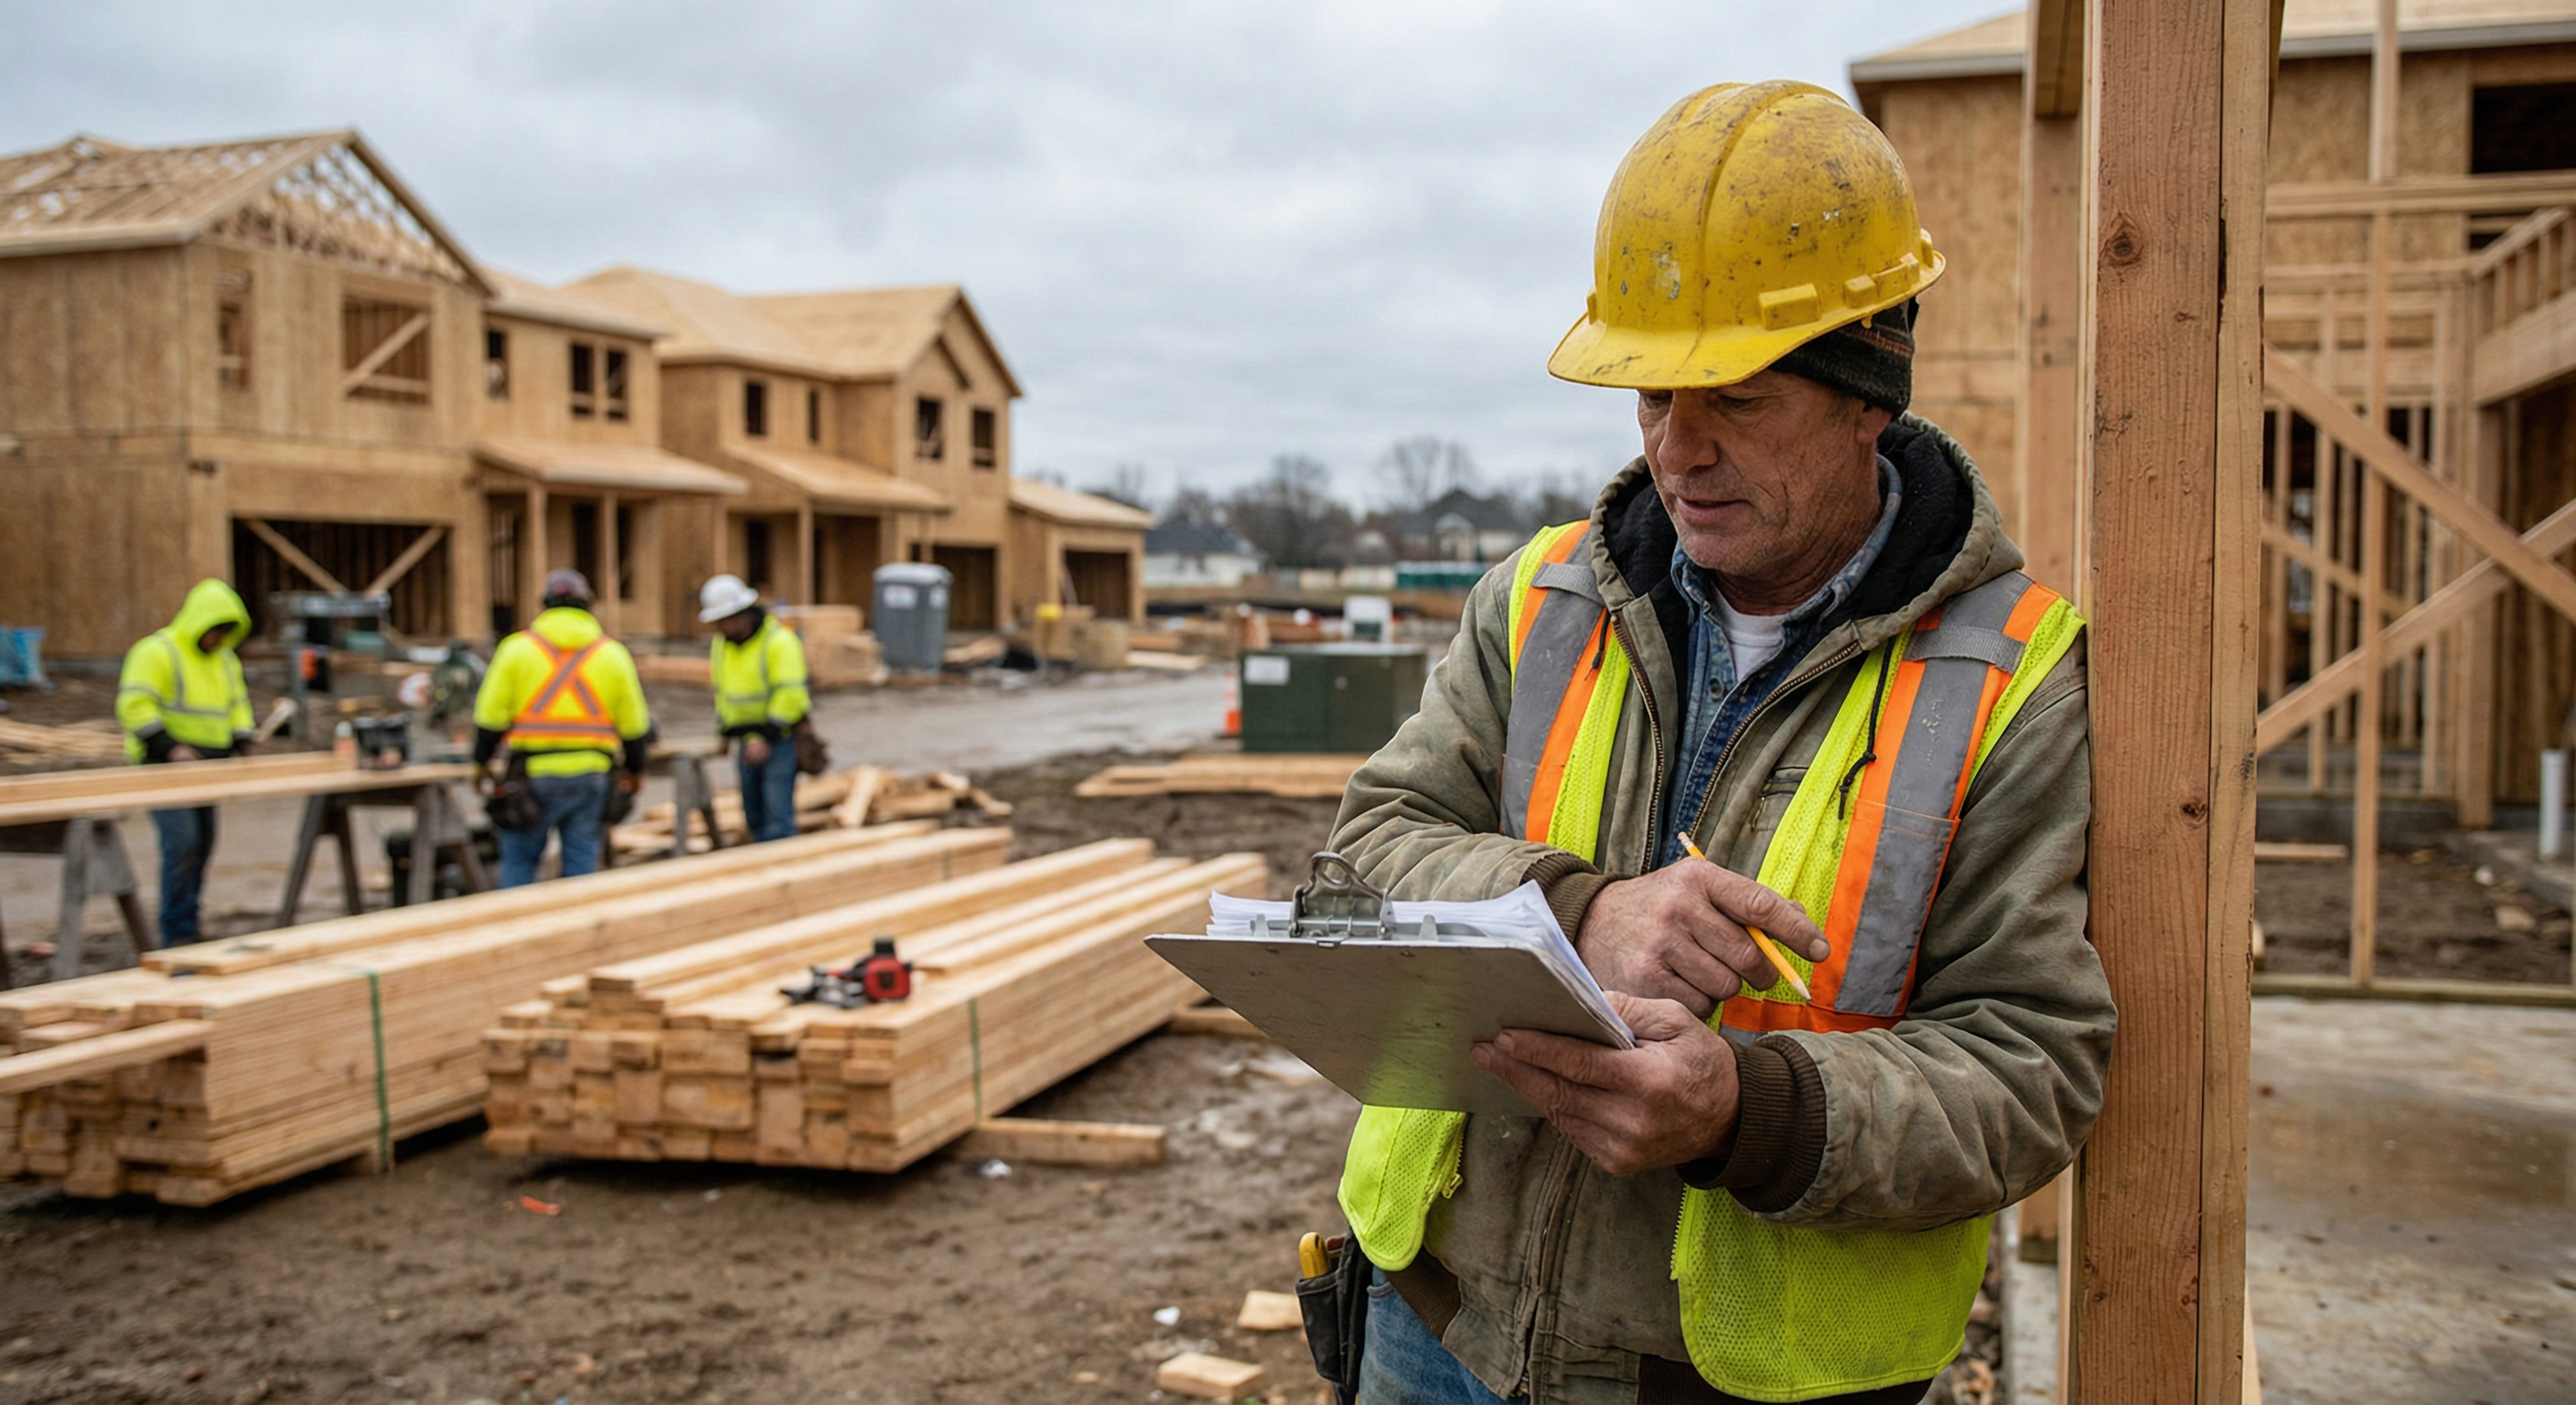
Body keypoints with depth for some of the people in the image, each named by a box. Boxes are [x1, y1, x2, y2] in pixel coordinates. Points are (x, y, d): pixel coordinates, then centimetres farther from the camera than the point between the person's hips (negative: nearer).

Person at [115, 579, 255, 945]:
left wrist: (242, 743, 4)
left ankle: (186, 923, 23)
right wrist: (170, 747, -25)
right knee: (181, 844, -15)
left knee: (202, 845, 10)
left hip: (205, 765, 8)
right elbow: (134, 705, -19)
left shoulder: (225, 659, 14)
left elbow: (238, 705, 21)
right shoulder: (157, 652, -11)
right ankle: (179, 935, -11)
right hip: (164, 766, -8)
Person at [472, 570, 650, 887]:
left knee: (519, 858, 10)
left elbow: (490, 717, -1)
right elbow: (634, 724, 8)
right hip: (590, 777, 1)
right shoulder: (613, 653, 6)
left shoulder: (516, 649, 1)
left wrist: (482, 764, 11)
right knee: (581, 860, 6)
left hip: (533, 775, -1)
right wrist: (635, 769, 22)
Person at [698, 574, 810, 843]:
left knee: (777, 813, -12)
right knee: (754, 815, 10)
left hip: (779, 735, -7)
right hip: (748, 738, 7)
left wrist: (766, 737, -24)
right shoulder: (721, 645, 9)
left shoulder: (780, 640, -15)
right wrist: (729, 735, 13)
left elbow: (790, 694, -21)